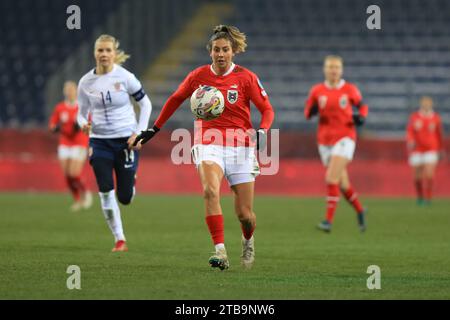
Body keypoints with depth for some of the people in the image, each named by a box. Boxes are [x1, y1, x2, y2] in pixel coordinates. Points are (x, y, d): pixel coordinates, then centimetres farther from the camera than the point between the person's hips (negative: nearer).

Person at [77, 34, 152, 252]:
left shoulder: (124, 77, -10)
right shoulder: (86, 82, -2)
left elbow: (145, 104, 0)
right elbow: (82, 113, 8)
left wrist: (139, 132, -8)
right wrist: (84, 124, -15)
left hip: (126, 140, -2)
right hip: (100, 142, 2)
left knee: (125, 198, 0)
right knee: (106, 192, -10)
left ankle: (131, 181, 39)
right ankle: (119, 240, 3)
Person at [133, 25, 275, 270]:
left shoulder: (246, 78, -4)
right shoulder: (198, 76, 2)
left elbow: (267, 110, 0)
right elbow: (175, 100, 17)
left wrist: (261, 131, -21)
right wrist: (154, 130, 19)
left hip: (240, 146, 0)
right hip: (208, 144, 0)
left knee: (245, 214, 0)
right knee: (210, 190, -31)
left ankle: (248, 240, 37)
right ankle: (220, 253, -34)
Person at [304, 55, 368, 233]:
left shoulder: (350, 90, -2)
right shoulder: (317, 91, 4)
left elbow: (362, 107, 12)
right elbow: (307, 113, 11)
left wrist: (361, 117, -9)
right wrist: (312, 110, -12)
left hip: (344, 138, -4)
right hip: (325, 141, 4)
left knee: (331, 179, -19)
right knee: (342, 184, 9)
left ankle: (329, 220, -18)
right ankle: (359, 211, 34)